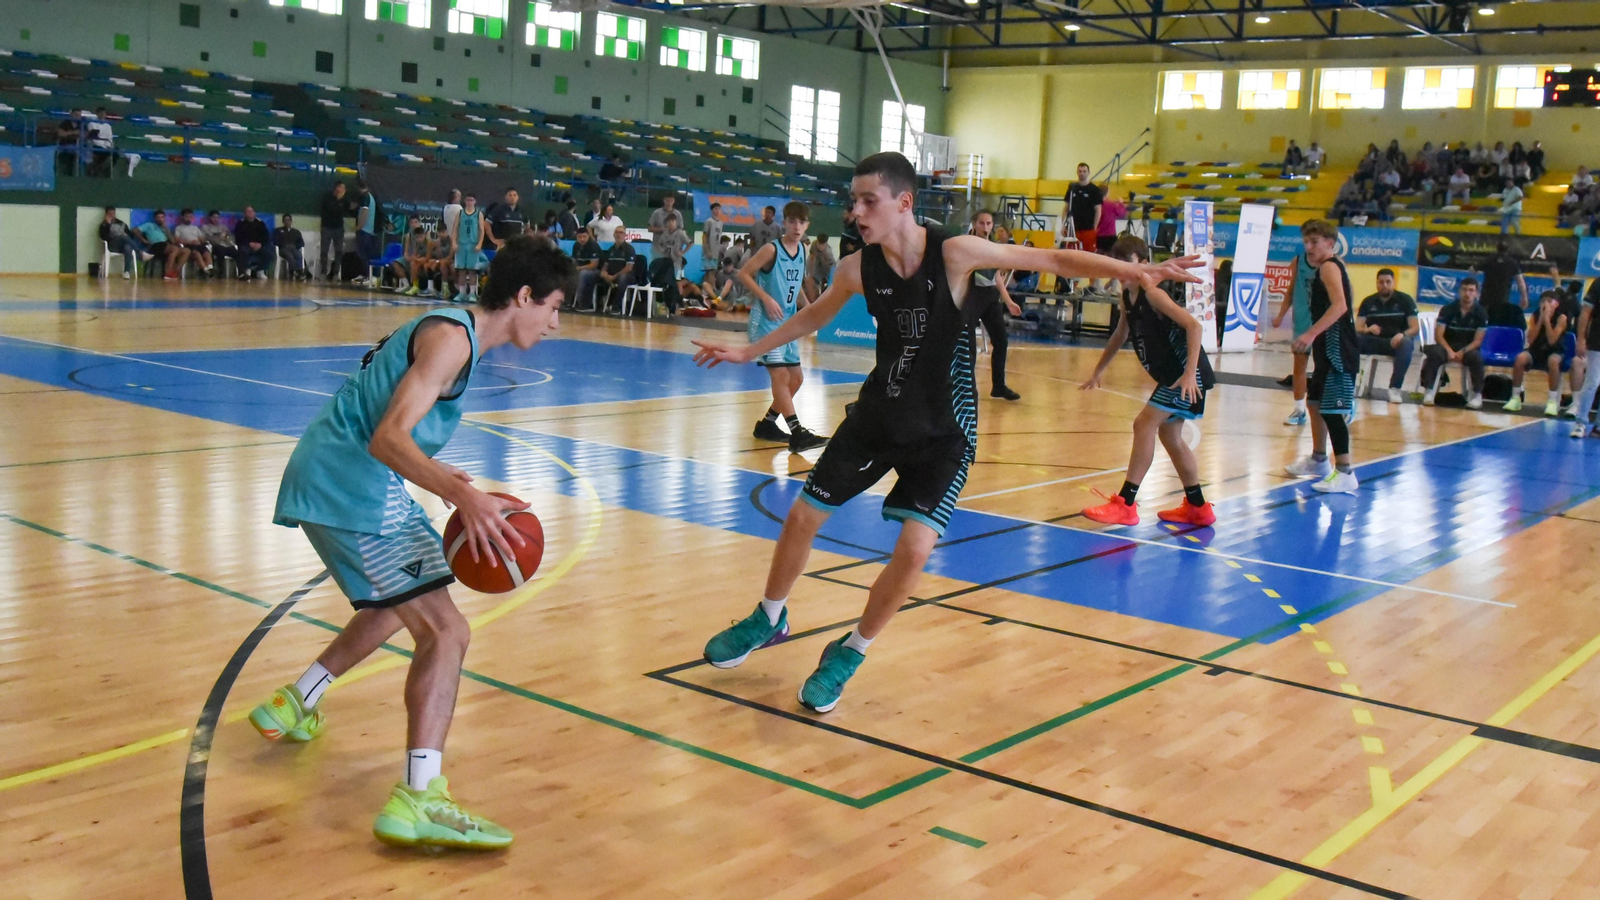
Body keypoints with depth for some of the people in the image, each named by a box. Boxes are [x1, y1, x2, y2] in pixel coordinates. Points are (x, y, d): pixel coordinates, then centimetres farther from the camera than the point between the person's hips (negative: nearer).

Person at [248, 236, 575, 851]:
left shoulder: (453, 331, 16)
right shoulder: (451, 337, -15)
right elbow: (389, 438, -27)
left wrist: (462, 493, 17)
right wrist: (461, 494, -40)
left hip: (332, 481, 11)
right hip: (351, 487, -11)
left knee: (397, 604, 31)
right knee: (446, 632, -17)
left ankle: (293, 706, 43)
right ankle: (417, 801, -26)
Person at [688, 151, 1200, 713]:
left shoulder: (954, 255, -20)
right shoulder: (859, 268, -10)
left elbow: (1054, 260, -16)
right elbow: (814, 315, 11)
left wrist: (1138, 271, -22)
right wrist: (749, 352, 19)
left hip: (943, 433, -3)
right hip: (878, 415, 4)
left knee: (915, 549, -15)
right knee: (803, 517, 6)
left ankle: (849, 654, 9)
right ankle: (769, 619, 33)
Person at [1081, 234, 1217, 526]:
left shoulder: (1152, 294, -20)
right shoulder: (1127, 296, 6)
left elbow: (1193, 325, -26)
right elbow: (1120, 336, 23)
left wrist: (1190, 373, -33)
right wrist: (1097, 373, 26)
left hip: (1185, 373, -10)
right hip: (1170, 374, 10)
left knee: (1145, 424, -14)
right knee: (1168, 433, 16)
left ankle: (1125, 504, -12)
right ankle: (1197, 508, 28)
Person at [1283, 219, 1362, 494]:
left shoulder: (1329, 267, -13)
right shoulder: (1329, 267, 17)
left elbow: (1339, 305, -28)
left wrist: (1311, 333, -35)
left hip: (1337, 349, -11)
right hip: (1327, 348, 11)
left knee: (1332, 409, -12)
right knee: (1316, 401, 21)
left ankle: (1345, 473, -12)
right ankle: (1318, 461, 35)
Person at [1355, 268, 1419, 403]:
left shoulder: (1405, 300, 1)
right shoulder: (1368, 302, 7)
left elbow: (1414, 329, -7)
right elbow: (1357, 328, -1)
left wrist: (1402, 334, -30)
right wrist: (1368, 329, -25)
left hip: (1396, 341, -2)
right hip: (1374, 341, 2)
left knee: (1407, 343, -37)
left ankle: (1394, 388, -34)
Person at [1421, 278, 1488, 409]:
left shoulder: (1480, 314, -1)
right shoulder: (1447, 310, -2)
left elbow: (1477, 341, -5)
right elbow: (1438, 335, -7)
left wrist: (1463, 352, -22)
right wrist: (1449, 351, -24)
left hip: (1468, 349, 0)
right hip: (1447, 347, 0)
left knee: (1476, 357, -34)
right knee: (1435, 353, -34)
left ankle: (1476, 395, -22)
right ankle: (1429, 391, -31)